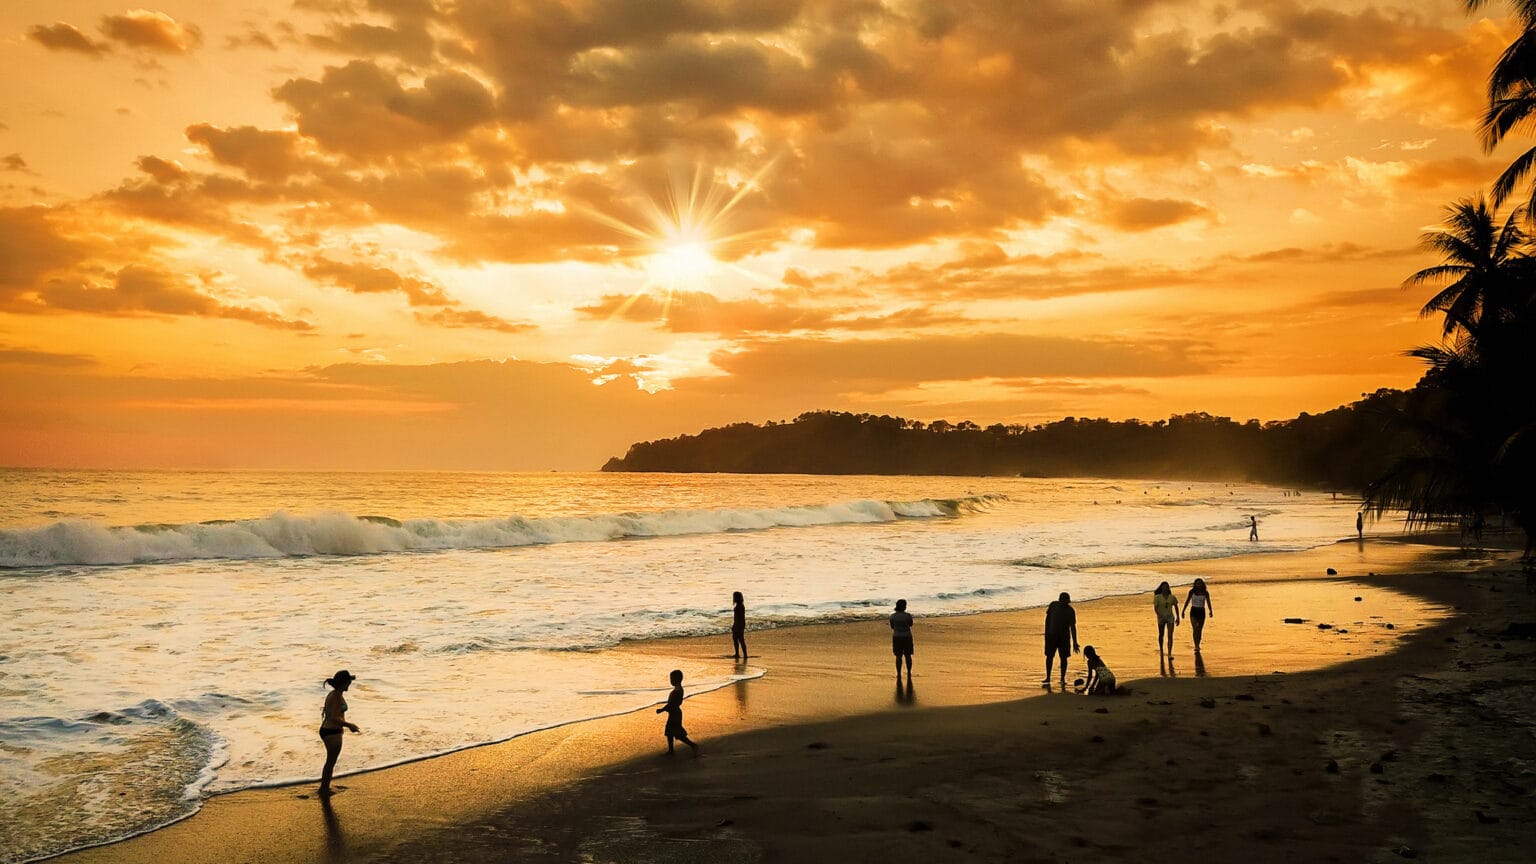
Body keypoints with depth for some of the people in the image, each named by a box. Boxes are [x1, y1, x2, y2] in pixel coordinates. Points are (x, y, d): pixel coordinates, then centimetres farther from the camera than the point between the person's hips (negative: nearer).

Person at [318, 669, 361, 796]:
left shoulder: (331, 694, 8)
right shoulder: (338, 696, -21)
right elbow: (334, 718, -25)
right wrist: (349, 725, -12)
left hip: (325, 730, 9)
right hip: (333, 733, -9)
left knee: (330, 761, 24)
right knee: (331, 762, 7)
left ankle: (324, 787, 35)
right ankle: (324, 789, 19)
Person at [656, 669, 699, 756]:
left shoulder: (676, 691, -25)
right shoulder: (680, 689, 6)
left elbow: (671, 704, -25)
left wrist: (661, 710, -15)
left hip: (675, 714, -10)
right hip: (674, 713, 10)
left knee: (678, 734, -3)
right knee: (669, 732, 17)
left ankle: (694, 746, -3)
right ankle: (670, 750, 25)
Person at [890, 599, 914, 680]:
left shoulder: (892, 616, -4)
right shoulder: (908, 615, -11)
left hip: (897, 638, 1)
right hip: (907, 637, -1)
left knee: (898, 657, 9)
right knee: (908, 656, 12)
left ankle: (899, 675, 6)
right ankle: (909, 674, 15)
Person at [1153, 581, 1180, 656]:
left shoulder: (1172, 597, 1)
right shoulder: (1158, 597, -6)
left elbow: (1176, 607, 10)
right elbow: (1155, 608, -10)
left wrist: (1177, 618, 10)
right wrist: (1159, 615, -23)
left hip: (1170, 617, 1)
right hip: (1161, 617, -1)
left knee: (1170, 636, -10)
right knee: (1161, 634, 15)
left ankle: (1169, 654, -13)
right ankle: (1161, 649, 38)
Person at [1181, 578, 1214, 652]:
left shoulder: (1205, 593, -2)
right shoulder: (1192, 591, -3)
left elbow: (1208, 603, -4)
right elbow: (1187, 601, 4)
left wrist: (1210, 611, -17)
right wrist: (1183, 611, 5)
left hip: (1202, 612, 1)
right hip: (1193, 611, -1)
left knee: (1200, 630, 10)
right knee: (1195, 629, -14)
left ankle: (1197, 646, 27)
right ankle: (1196, 647, -19)